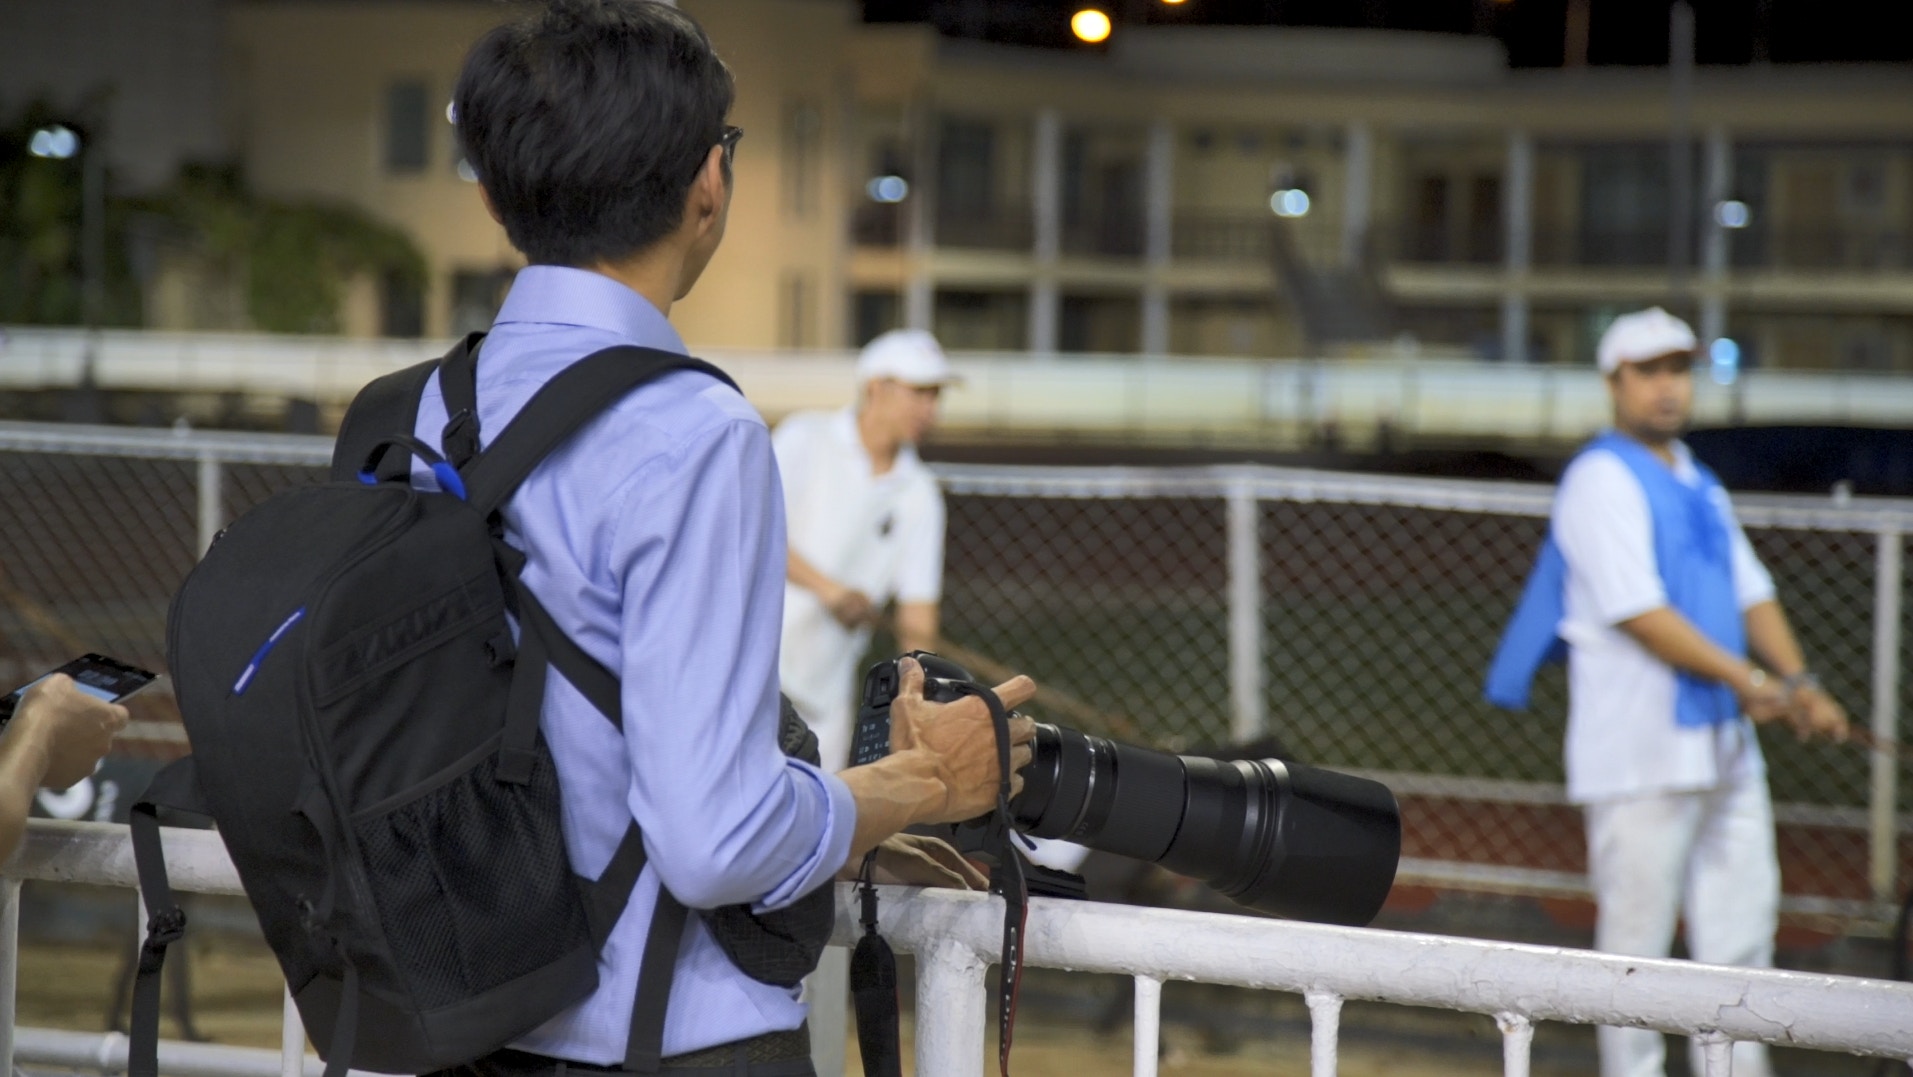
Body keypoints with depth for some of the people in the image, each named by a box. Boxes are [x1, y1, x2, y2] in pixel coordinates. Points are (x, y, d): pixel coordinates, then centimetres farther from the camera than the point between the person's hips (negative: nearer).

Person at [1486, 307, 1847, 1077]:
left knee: (1743, 922, 10)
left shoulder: (1699, 485, 18)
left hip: (1724, 742, 9)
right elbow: (1638, 612, -18)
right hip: (1642, 749, -9)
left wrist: (1797, 682, 3)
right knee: (1637, 934, -4)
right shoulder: (1603, 480, -9)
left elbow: (1750, 593, 18)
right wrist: (1746, 679, -20)